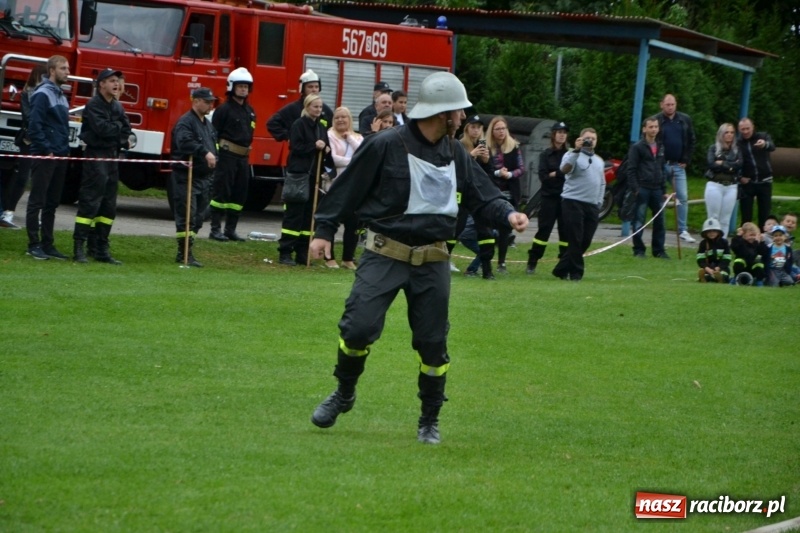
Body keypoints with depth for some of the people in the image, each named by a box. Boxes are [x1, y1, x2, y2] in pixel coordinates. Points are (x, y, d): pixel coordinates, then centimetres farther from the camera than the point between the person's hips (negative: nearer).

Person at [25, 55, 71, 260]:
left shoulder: (61, 97, 17)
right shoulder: (43, 94, -11)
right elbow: (34, 126, -17)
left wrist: (65, 149, 13)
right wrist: (46, 150, -18)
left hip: (59, 157, 9)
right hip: (44, 157, -9)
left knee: (52, 203, 11)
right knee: (37, 202, -4)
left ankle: (47, 244, 15)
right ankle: (34, 245, -2)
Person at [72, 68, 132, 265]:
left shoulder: (117, 106, 15)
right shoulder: (94, 105, -10)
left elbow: (126, 129, 10)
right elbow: (102, 128, -20)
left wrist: (122, 139, -11)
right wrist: (119, 128, -4)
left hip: (113, 156, 8)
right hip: (96, 155, -8)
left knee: (109, 205, 8)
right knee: (90, 202, -11)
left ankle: (102, 249, 12)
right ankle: (78, 247, -11)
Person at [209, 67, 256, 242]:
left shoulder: (250, 111, 15)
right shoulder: (224, 109, -8)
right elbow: (214, 133, -11)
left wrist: (247, 152, 17)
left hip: (243, 157, 8)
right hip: (227, 155, -8)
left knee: (239, 194, 8)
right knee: (221, 192, -5)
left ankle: (231, 229, 14)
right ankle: (215, 229, -2)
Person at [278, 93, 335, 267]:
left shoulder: (321, 128, 16)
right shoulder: (299, 125, -5)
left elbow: (325, 150, 19)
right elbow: (296, 147, -13)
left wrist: (326, 150, -2)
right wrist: (314, 146, -19)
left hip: (314, 175, 7)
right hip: (299, 174, -7)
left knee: (309, 215, 7)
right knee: (294, 215, -6)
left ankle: (302, 252, 12)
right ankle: (285, 252, -5)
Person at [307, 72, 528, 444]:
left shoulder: (456, 155, 7)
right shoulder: (386, 146, -12)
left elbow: (483, 197, 12)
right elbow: (347, 188, -5)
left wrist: (507, 215, -8)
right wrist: (324, 230, -3)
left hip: (432, 261, 5)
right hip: (384, 255, -4)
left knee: (433, 343, 5)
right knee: (359, 327, -13)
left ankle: (430, 420, 19)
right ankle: (343, 394, 12)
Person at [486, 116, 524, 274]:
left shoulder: (514, 146, 3)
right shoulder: (487, 147, -2)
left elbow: (522, 168, 3)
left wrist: (510, 174, -15)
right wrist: (497, 173, -20)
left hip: (510, 194, 2)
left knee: (505, 228, 5)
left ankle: (501, 263, 12)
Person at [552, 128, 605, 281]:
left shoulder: (599, 161, 20)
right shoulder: (573, 155, -2)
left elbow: (602, 184, 27)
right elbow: (565, 169, -23)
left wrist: (599, 202, 16)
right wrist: (577, 150, -29)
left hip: (592, 205, 7)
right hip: (573, 202, -7)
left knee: (585, 242, 5)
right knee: (575, 240, -7)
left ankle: (561, 270, 15)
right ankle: (576, 273, 0)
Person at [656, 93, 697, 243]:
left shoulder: (685, 120, 4)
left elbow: (692, 141, 9)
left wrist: (686, 160, 1)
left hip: (678, 165, 3)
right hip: (661, 165, -2)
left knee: (683, 197, -2)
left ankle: (683, 230, 2)